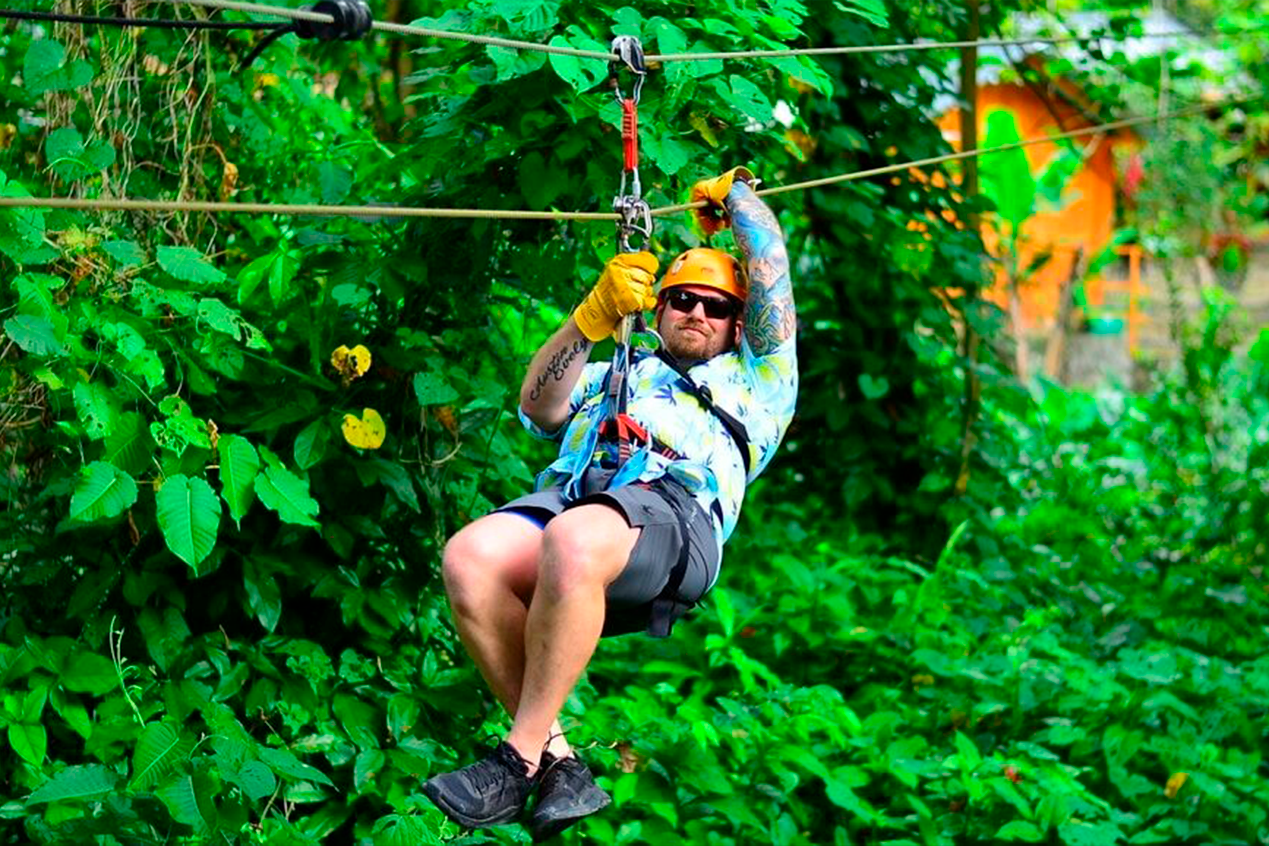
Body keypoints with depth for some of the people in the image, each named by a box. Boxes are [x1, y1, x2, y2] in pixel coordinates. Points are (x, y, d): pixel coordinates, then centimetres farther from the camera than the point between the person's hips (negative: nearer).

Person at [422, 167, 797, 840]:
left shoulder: (752, 381, 36)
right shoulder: (613, 374, 41)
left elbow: (771, 272, 28)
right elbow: (538, 409, 20)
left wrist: (735, 194, 42)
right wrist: (594, 315, 11)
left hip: (675, 511, -3)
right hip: (573, 489, 4)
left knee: (571, 543, -40)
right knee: (468, 558, -32)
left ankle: (518, 761, -29)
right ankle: (557, 764, -25)